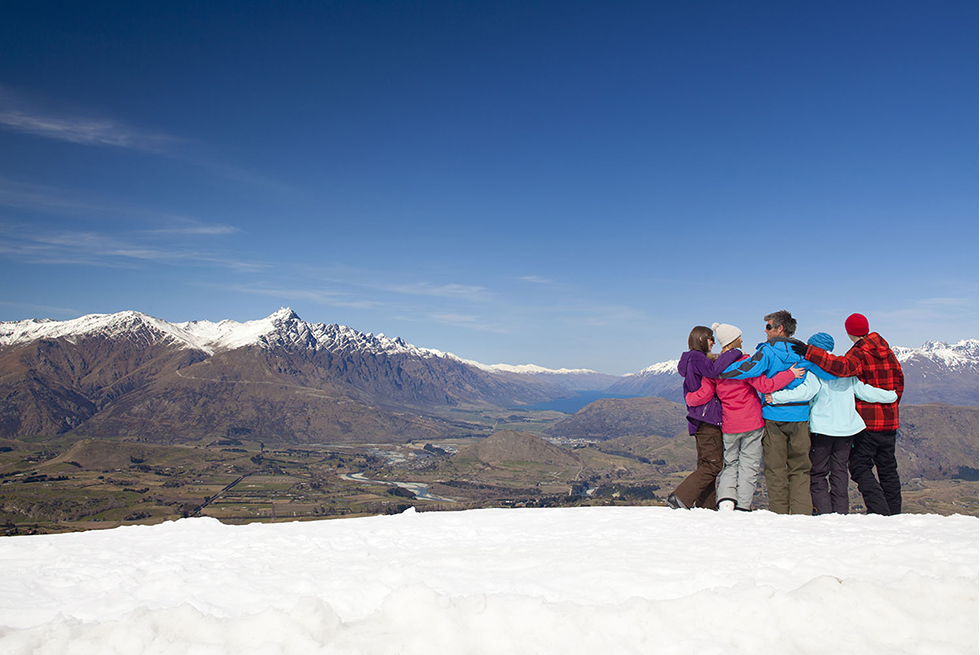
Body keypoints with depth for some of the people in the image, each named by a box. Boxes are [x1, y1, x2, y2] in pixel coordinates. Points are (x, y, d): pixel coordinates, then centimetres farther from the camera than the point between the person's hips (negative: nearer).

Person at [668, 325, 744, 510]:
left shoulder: (692, 359, 21)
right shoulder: (697, 358, -10)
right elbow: (713, 370, -31)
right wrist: (734, 353, -21)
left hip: (699, 421, 10)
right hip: (707, 419, -10)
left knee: (705, 464, 10)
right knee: (713, 464, -9)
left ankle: (705, 507, 11)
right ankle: (680, 498, -13)